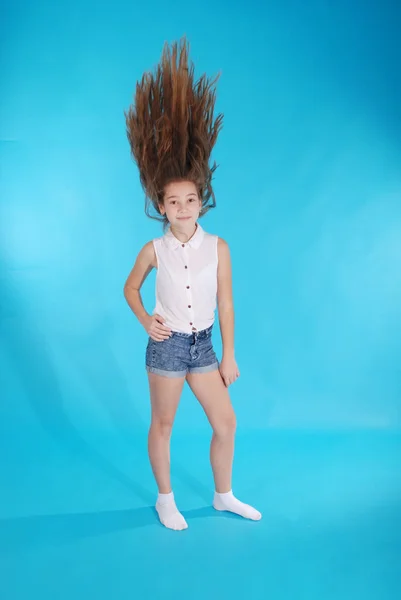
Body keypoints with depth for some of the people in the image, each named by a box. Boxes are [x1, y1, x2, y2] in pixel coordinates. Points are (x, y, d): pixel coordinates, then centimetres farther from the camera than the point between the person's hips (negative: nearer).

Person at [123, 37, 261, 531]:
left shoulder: (218, 247, -7)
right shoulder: (154, 249, -9)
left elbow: (225, 303, -2)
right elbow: (130, 288, 8)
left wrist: (229, 356, 1)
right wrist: (145, 322, -7)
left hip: (203, 346, 2)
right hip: (166, 345, -2)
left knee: (226, 422, 10)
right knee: (162, 424, 11)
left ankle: (224, 496, 32)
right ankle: (165, 499, 32)